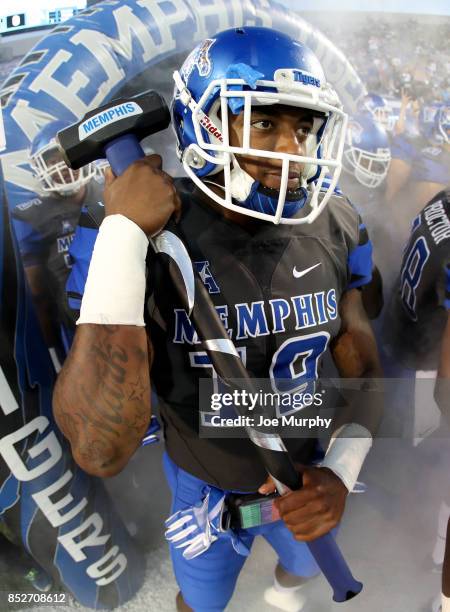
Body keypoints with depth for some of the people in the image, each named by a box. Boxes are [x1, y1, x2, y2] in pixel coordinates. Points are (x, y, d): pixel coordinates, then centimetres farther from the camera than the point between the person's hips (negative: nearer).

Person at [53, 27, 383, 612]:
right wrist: (123, 233, -43)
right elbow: (101, 449, -41)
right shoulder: (151, 238, -30)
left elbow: (363, 369, -5)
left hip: (305, 474, 4)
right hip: (206, 487, -3)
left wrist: (341, 473, -22)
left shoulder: (333, 229, -17)